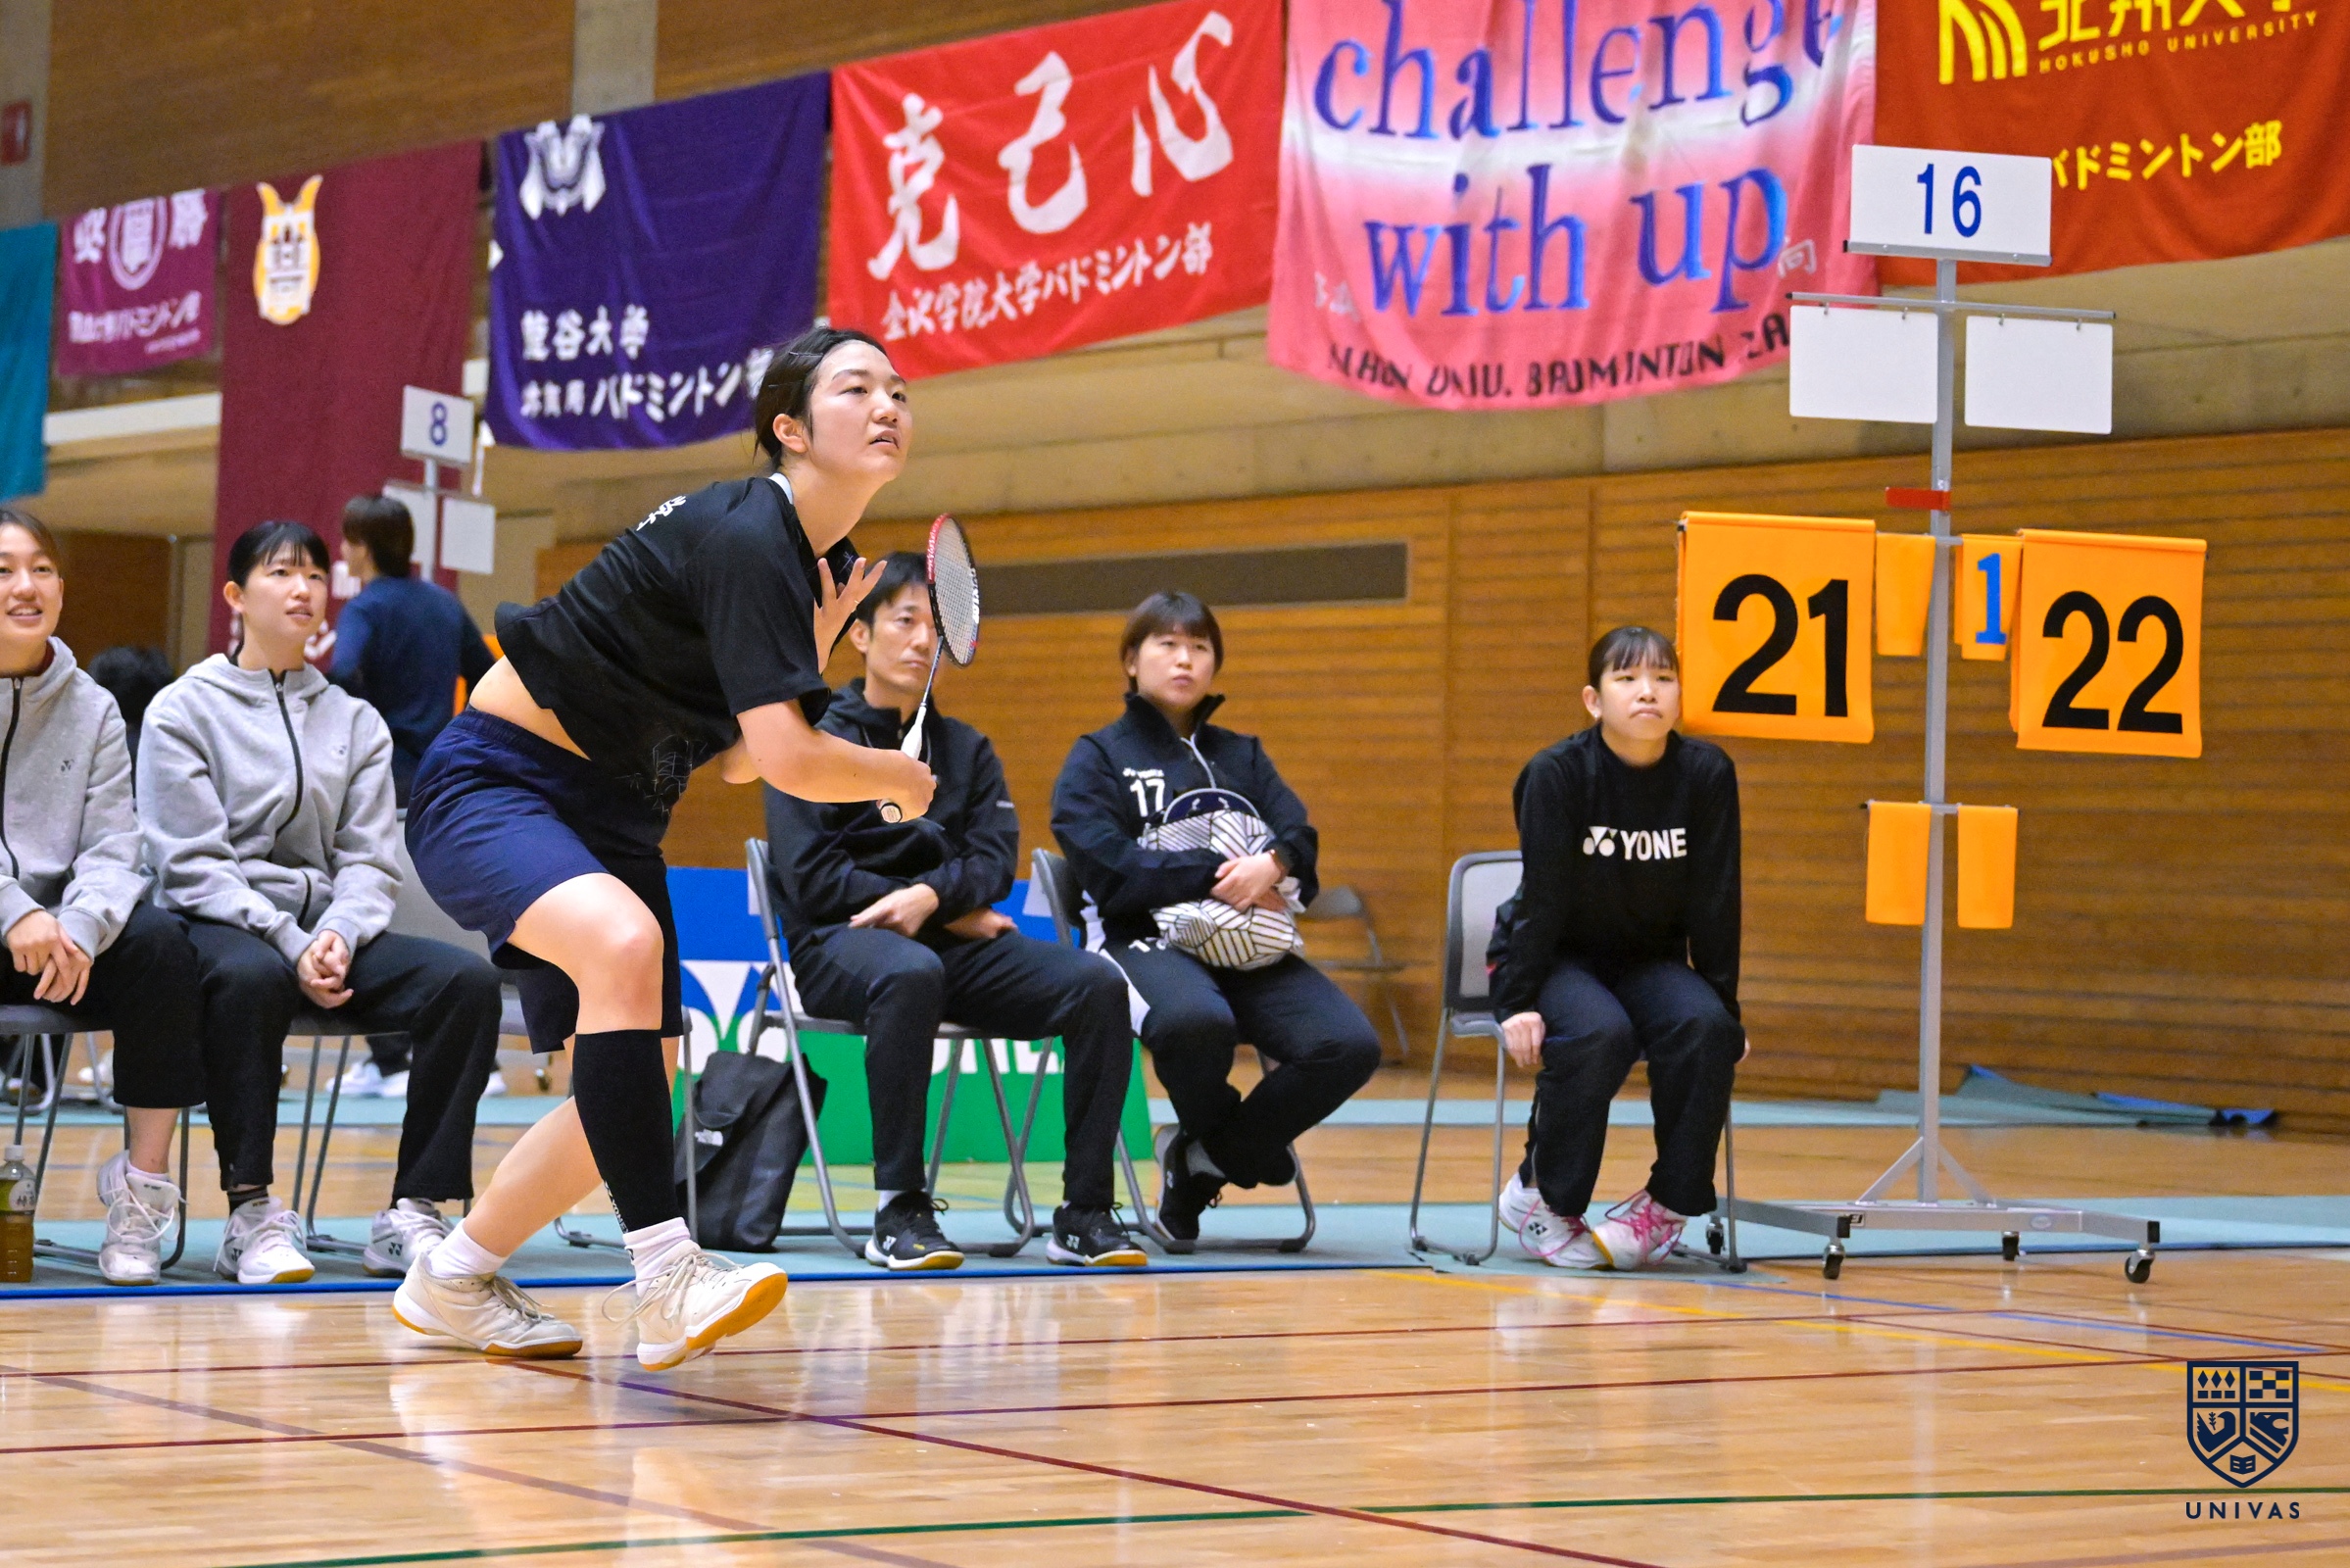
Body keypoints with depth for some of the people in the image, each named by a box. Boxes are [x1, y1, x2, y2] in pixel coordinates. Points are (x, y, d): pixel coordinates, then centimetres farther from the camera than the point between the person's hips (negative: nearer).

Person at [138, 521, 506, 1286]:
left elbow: (370, 858, 9)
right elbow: (192, 864, -6)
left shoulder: (355, 721, 17)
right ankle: (251, 1215, -33)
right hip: (218, 926, -4)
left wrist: (338, 935, -14)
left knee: (468, 979, -22)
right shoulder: (183, 710, 4)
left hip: (326, 926, 4)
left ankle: (412, 1213, -21)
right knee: (251, 978, -41)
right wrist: (290, 943, -20)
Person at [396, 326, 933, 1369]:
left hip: (610, 820, 10)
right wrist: (899, 776, -10)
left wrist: (817, 646, -3)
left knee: (630, 1100, 8)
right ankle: (667, 1279, -41)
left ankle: (450, 1284, 29)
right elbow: (788, 762, -29)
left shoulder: (822, 566, 7)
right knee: (623, 940, -38)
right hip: (494, 783, -10)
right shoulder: (742, 538, -23)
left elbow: (736, 760, 10)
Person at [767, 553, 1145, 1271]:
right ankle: (898, 1211, -36)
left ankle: (1085, 1212, -21)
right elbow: (812, 878, -7)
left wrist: (931, 895, -19)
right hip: (837, 943, -5)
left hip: (952, 944, 5)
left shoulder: (967, 749, 19)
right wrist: (956, 915, -8)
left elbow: (995, 860, 4)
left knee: (1098, 983, -21)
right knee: (911, 974, -41)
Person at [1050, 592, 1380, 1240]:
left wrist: (1274, 865, -15)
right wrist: (1217, 878, -13)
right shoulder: (1097, 757, 12)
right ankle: (1247, 1146, -6)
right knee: (1196, 1020, -41)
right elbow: (1107, 863, -5)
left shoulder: (1242, 755, 26)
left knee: (1350, 1043, -25)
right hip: (1146, 937, -4)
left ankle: (1203, 1159, -5)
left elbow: (1299, 836, 9)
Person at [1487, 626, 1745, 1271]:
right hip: (1558, 957, -3)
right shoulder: (1557, 774, -16)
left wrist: (1725, 1008, -4)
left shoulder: (1707, 774, -8)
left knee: (1705, 1029, -28)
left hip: (1651, 960, 3)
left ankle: (1667, 1205, -12)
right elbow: (1542, 896, -16)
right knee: (1600, 1033, -34)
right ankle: (1539, 1195, -12)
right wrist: (1519, 1001, -22)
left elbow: (1715, 902, -4)